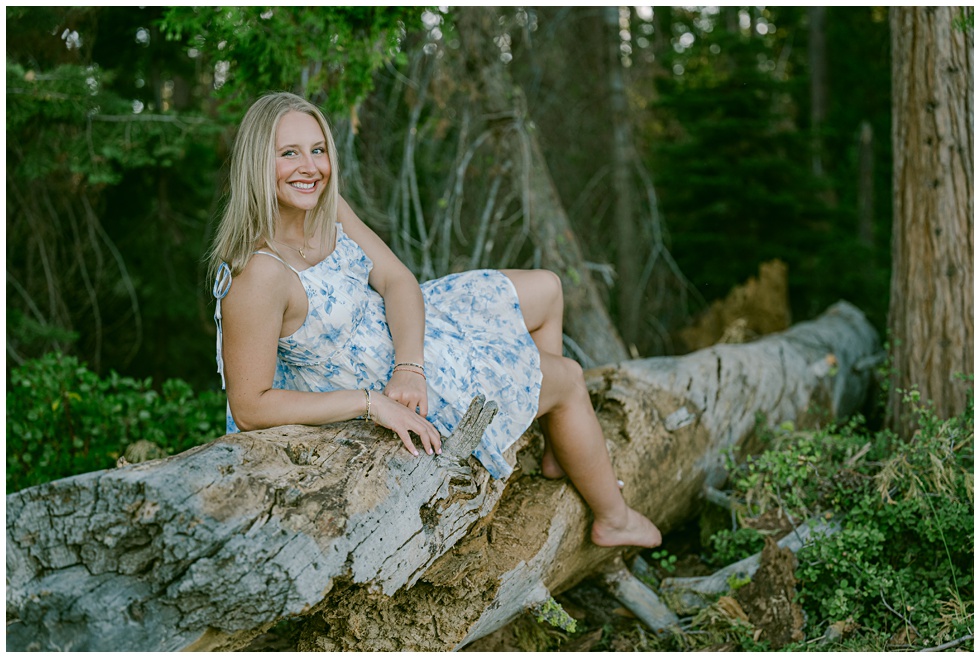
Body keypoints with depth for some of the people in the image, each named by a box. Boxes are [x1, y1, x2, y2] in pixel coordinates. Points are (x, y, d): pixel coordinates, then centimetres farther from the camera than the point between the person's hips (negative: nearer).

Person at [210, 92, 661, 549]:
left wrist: (409, 366, -26)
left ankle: (558, 455, 33)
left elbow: (396, 279, -9)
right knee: (570, 379, 7)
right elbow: (248, 408, -32)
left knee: (546, 290, 18)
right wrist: (372, 404, -31)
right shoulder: (258, 275, -36)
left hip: (405, 330, 8)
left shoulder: (326, 206, -12)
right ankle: (613, 518, 31)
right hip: (381, 383, -8)